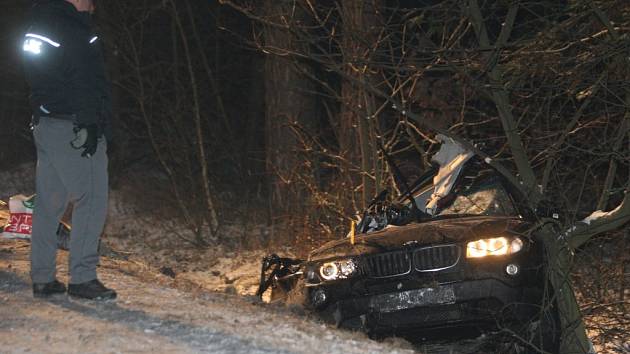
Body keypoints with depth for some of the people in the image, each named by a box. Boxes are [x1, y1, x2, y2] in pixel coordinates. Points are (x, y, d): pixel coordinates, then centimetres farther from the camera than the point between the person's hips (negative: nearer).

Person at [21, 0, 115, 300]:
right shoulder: (73, 28, -11)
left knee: (48, 203, 11)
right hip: (72, 127, -9)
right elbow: (84, 80, -18)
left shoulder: (37, 25, 18)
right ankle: (82, 278, -10)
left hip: (44, 125, 9)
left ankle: (42, 278, 13)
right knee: (91, 202, -7)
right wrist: (90, 124, -20)